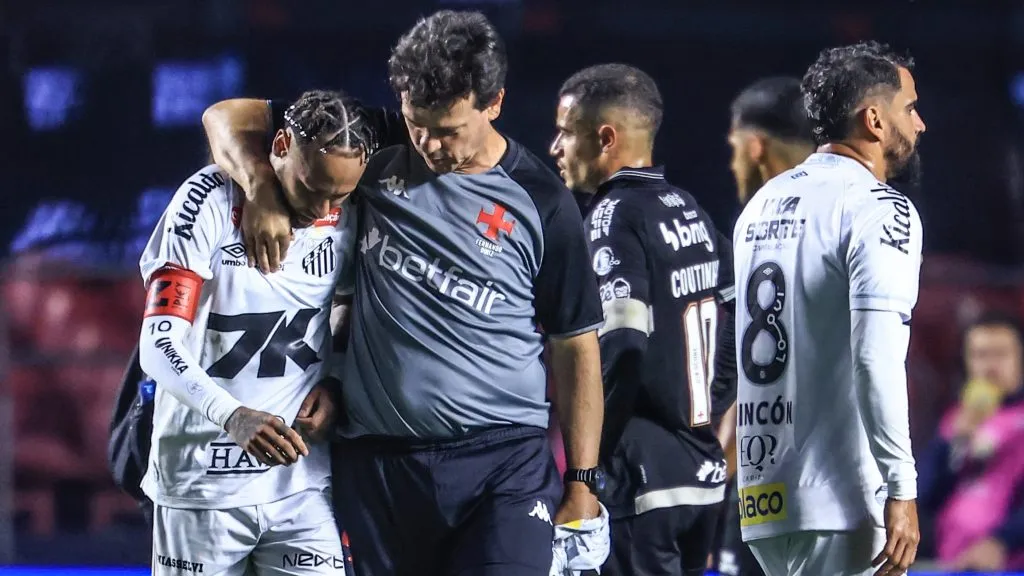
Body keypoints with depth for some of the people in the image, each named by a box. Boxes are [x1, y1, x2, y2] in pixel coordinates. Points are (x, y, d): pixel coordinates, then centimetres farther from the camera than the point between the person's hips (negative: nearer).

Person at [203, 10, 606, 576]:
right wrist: (264, 193, -7)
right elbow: (230, 120, 13)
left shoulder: (540, 204, 2)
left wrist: (582, 483, 2)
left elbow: (576, 348, 5)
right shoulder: (376, 158, 7)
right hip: (377, 463, 3)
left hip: (506, 464, -3)